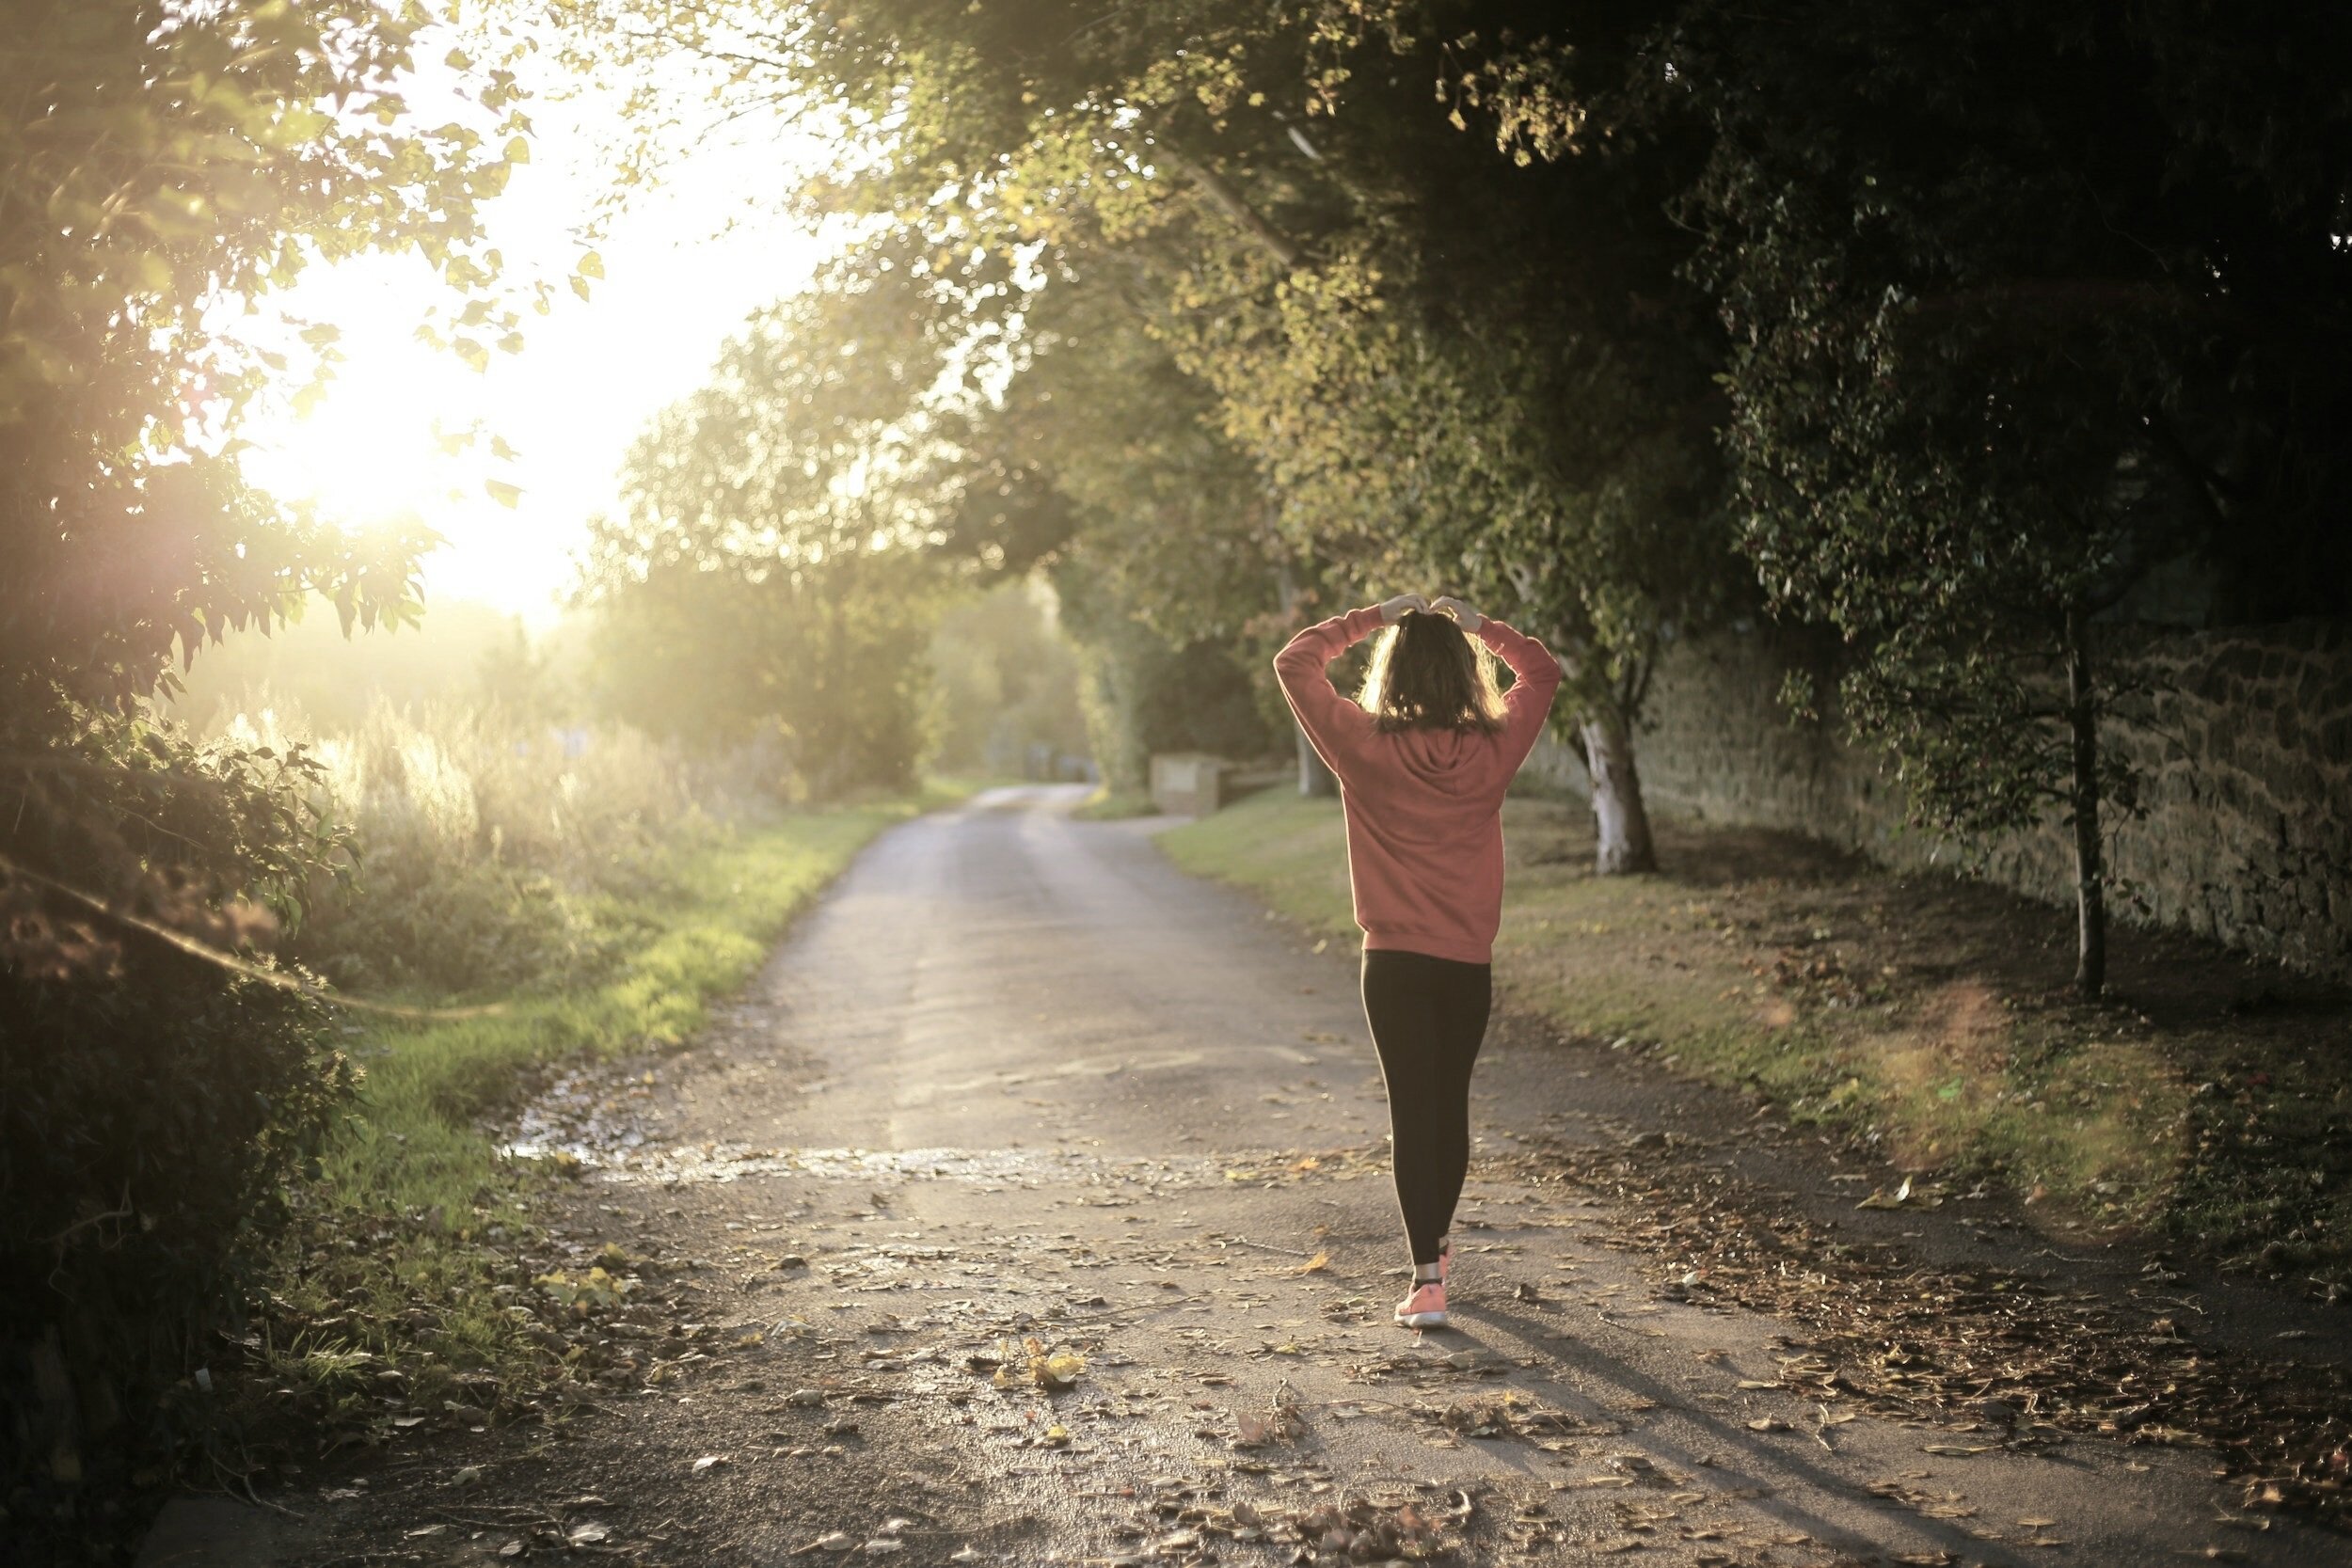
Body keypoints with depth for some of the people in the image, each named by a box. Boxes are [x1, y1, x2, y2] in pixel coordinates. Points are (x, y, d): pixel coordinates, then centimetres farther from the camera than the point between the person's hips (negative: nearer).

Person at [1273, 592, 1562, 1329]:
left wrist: (1371, 618, 3)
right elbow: (1541, 671, 14)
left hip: (1395, 962, -2)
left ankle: (1427, 1279, -7)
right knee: (1451, 1103, 18)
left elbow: (1294, 662, 0)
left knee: (1412, 1110, 0)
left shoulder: (1366, 747, -11)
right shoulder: (1493, 749, -5)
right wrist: (1478, 625, 11)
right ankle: (1436, 1243, 37)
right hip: (1469, 963, 3)